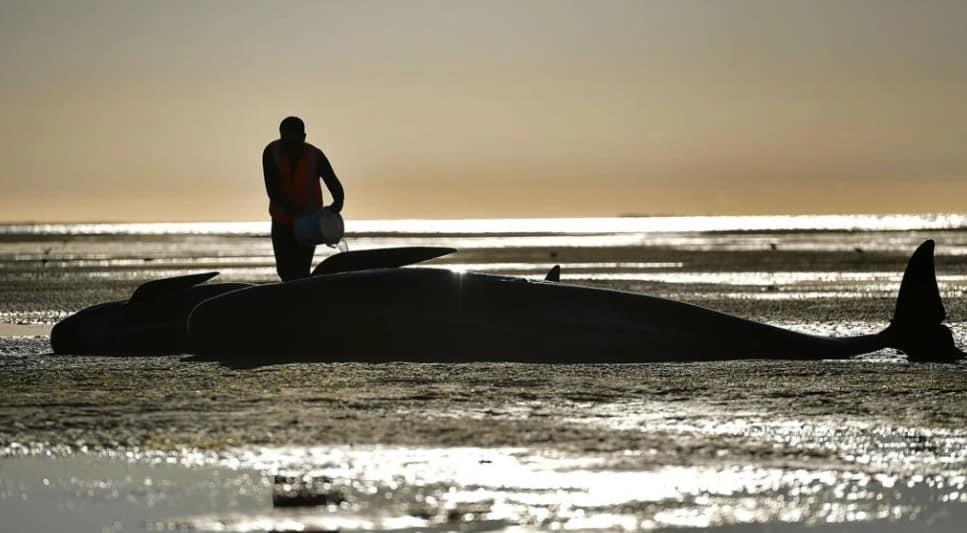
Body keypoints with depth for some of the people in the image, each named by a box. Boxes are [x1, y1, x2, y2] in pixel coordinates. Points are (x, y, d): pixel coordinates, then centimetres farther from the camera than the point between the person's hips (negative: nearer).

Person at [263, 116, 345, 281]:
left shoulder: (315, 156, -17)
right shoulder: (271, 153, -16)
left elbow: (336, 187, -20)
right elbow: (272, 190, -21)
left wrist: (337, 204, -44)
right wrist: (294, 210, -35)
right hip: (281, 221, 2)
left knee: (300, 272, -11)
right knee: (284, 269, 14)